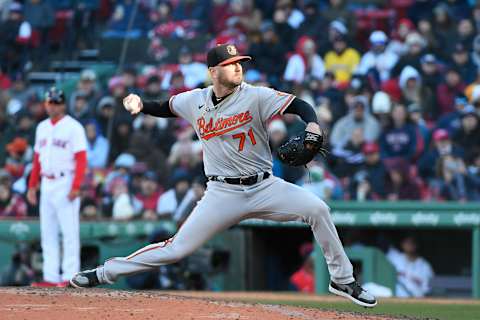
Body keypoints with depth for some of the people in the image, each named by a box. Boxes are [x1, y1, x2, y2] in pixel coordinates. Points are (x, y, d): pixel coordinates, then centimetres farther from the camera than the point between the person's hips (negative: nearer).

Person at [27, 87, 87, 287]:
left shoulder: (73, 127, -6)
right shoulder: (42, 127, 16)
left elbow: (81, 159, -11)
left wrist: (75, 187, -19)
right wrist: (32, 185, 16)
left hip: (65, 183, -7)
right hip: (46, 184, 7)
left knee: (69, 231, -7)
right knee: (47, 232, 6)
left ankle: (70, 276, -7)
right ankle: (51, 277, 9)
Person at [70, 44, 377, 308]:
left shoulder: (256, 96, -8)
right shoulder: (195, 100, 1)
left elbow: (301, 106, -13)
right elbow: (165, 108, 20)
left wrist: (313, 130, -34)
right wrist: (140, 105, 0)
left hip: (263, 187, 0)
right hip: (222, 194, 0)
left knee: (317, 208, -21)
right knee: (177, 247, -5)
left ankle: (343, 279, -6)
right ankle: (105, 273, 9)